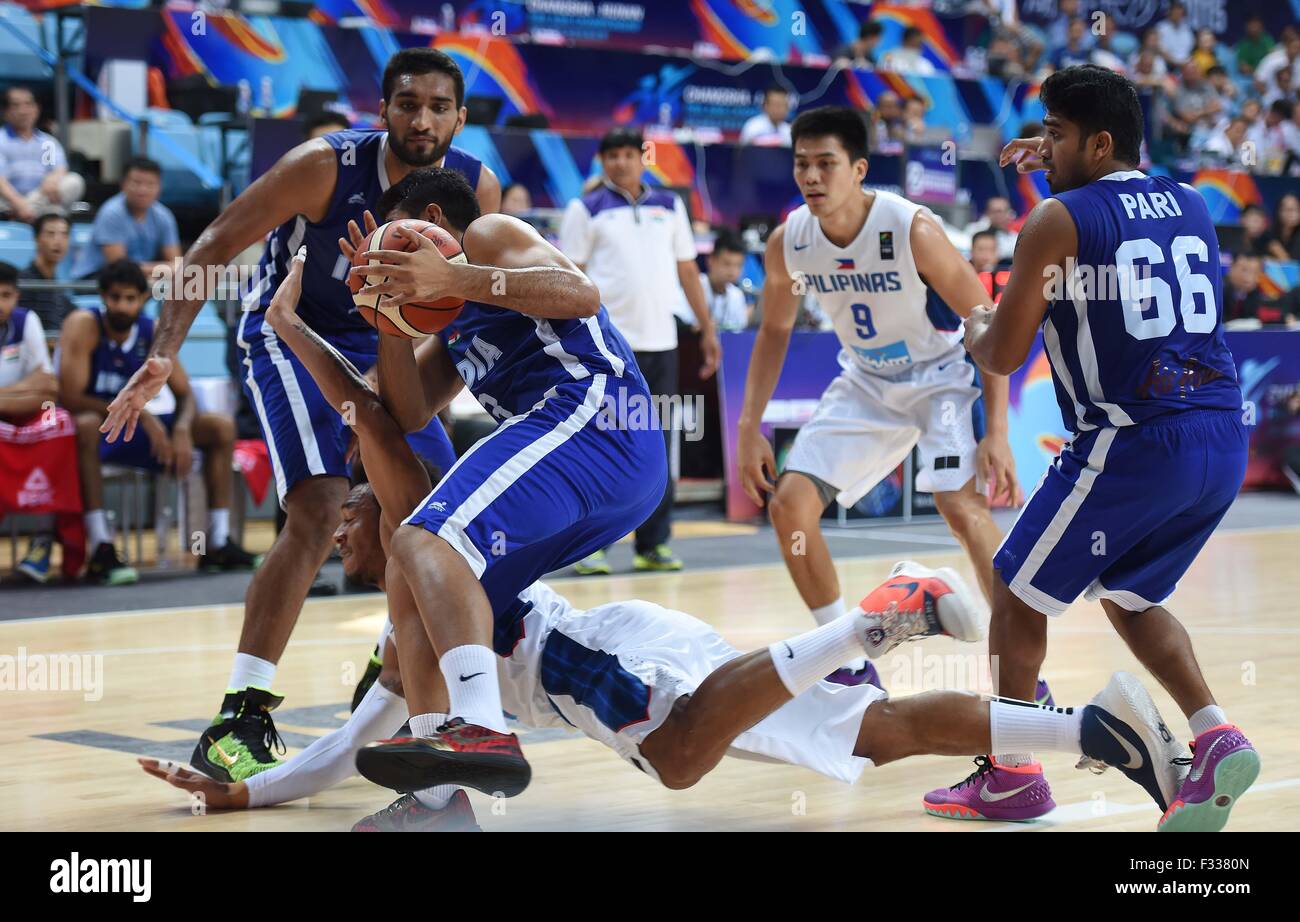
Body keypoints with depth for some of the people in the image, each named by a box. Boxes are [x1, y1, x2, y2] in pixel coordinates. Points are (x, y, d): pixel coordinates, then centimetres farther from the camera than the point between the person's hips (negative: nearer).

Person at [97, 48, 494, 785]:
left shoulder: (477, 190, -13)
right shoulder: (326, 167, -26)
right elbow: (216, 247, -22)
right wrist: (164, 354, -31)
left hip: (380, 346, 6)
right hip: (290, 337, -6)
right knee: (319, 515, -25)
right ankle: (240, 721, -26)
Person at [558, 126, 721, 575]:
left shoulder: (669, 205, 14)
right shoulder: (586, 209, 3)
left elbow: (687, 269, 18)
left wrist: (707, 328, 15)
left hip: (659, 340, 4)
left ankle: (653, 544, 13)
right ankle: (589, 545, -1)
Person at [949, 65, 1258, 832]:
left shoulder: (1058, 221, -6)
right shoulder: (1190, 203, 13)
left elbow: (1003, 357, -3)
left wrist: (976, 330, 19)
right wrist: (1062, 166, 35)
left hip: (1133, 444, -7)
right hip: (1224, 442, 7)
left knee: (1019, 591, 12)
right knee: (1128, 596, 25)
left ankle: (1013, 770, 17)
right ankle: (1215, 735, 6)